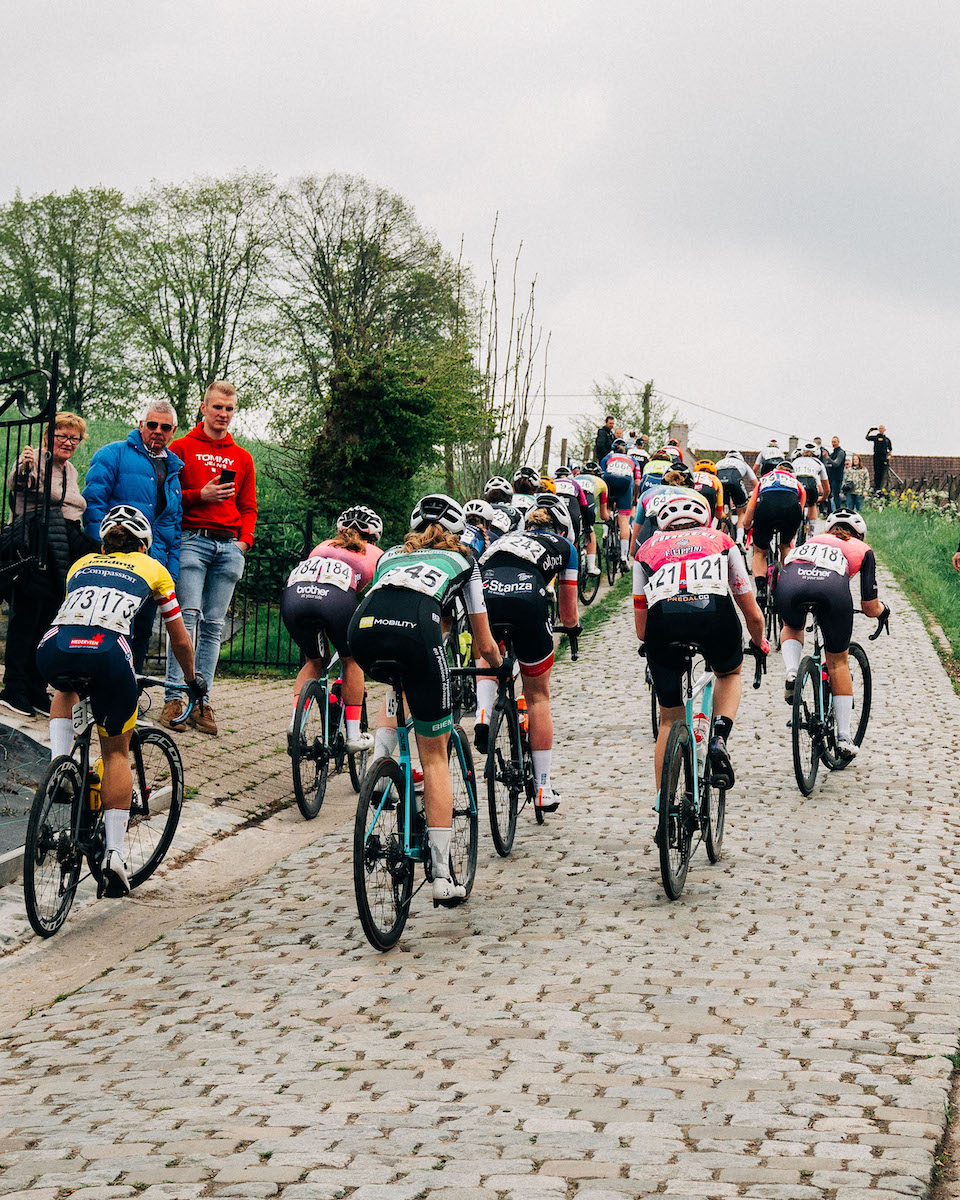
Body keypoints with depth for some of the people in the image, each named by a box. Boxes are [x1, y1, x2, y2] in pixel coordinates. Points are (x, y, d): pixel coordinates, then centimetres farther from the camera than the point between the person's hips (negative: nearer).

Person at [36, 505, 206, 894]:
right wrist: (192, 679, 56)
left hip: (55, 649, 2)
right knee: (116, 751, 18)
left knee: (65, 692, 39)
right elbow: (180, 640, 37)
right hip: (107, 653, -2)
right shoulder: (152, 568, 29)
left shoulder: (82, 564, 34)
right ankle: (114, 851, 9)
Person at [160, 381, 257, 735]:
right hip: (192, 542, -3)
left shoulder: (242, 457, 19)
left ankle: (202, 702, 0)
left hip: (229, 546, 4)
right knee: (187, 616, -14)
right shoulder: (181, 448, 8)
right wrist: (200, 496, -11)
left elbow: (248, 506, 19)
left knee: (213, 625, 1)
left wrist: (244, 540, 2)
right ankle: (173, 699, -14)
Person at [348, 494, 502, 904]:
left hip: (363, 626, 3)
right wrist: (501, 667, 56)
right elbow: (485, 644, 35)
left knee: (397, 689, 39)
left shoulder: (391, 556, 39)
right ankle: (442, 877, 7)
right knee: (434, 754, 9)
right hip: (416, 629, -3)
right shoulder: (462, 560, 32)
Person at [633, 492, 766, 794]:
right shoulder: (721, 541, 34)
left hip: (662, 615, 0)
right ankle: (719, 739, 10)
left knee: (670, 718, 20)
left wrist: (657, 645, 54)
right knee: (730, 673, 34)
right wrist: (759, 644, 60)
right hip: (714, 612, 0)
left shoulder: (647, 549, 33)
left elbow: (641, 629, 31)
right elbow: (753, 616, 39)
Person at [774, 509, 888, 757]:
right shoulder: (863, 550, 33)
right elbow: (870, 608, 30)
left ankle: (791, 672, 9)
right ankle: (844, 737, 19)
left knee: (792, 627, 38)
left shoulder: (812, 540, 40)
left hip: (790, 582, 2)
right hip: (832, 586, -2)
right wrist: (883, 610, 54)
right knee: (838, 662, 20)